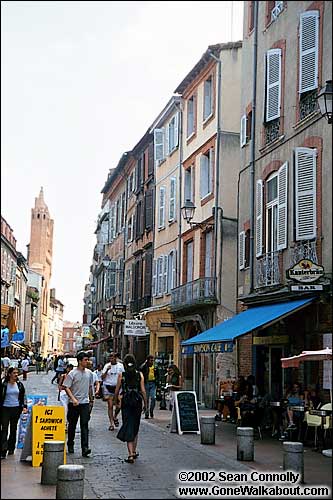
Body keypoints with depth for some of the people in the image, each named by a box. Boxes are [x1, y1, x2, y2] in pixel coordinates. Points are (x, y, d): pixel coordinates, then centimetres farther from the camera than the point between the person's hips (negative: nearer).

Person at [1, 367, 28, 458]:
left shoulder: (19, 384, 5)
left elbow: (23, 396, 13)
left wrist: (24, 406, 3)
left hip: (16, 409, 3)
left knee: (13, 429, 11)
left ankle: (11, 448, 23)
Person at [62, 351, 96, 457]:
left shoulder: (89, 373, 7)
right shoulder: (72, 373, -8)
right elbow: (66, 387, -10)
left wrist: (90, 397, 22)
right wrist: (73, 399, -20)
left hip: (85, 402, 2)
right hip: (74, 403, -2)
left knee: (84, 425, -8)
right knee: (72, 425, 10)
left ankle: (85, 448, -14)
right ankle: (70, 445, 28)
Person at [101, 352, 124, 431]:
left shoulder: (120, 366, 4)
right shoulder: (107, 366, 4)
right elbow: (102, 378, 0)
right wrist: (107, 371, -15)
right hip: (108, 387, 0)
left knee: (119, 405, -7)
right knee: (110, 406, -1)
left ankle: (115, 417, 23)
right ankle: (111, 423, 7)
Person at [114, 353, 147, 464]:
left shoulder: (121, 375, -3)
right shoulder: (139, 375, 0)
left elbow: (117, 390, 0)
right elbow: (143, 391, -3)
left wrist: (115, 401, 16)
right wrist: (145, 404, 6)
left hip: (126, 403, -2)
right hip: (137, 403, 2)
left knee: (128, 428, -1)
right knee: (135, 428, 17)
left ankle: (131, 454, -11)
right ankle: (134, 452, 25)